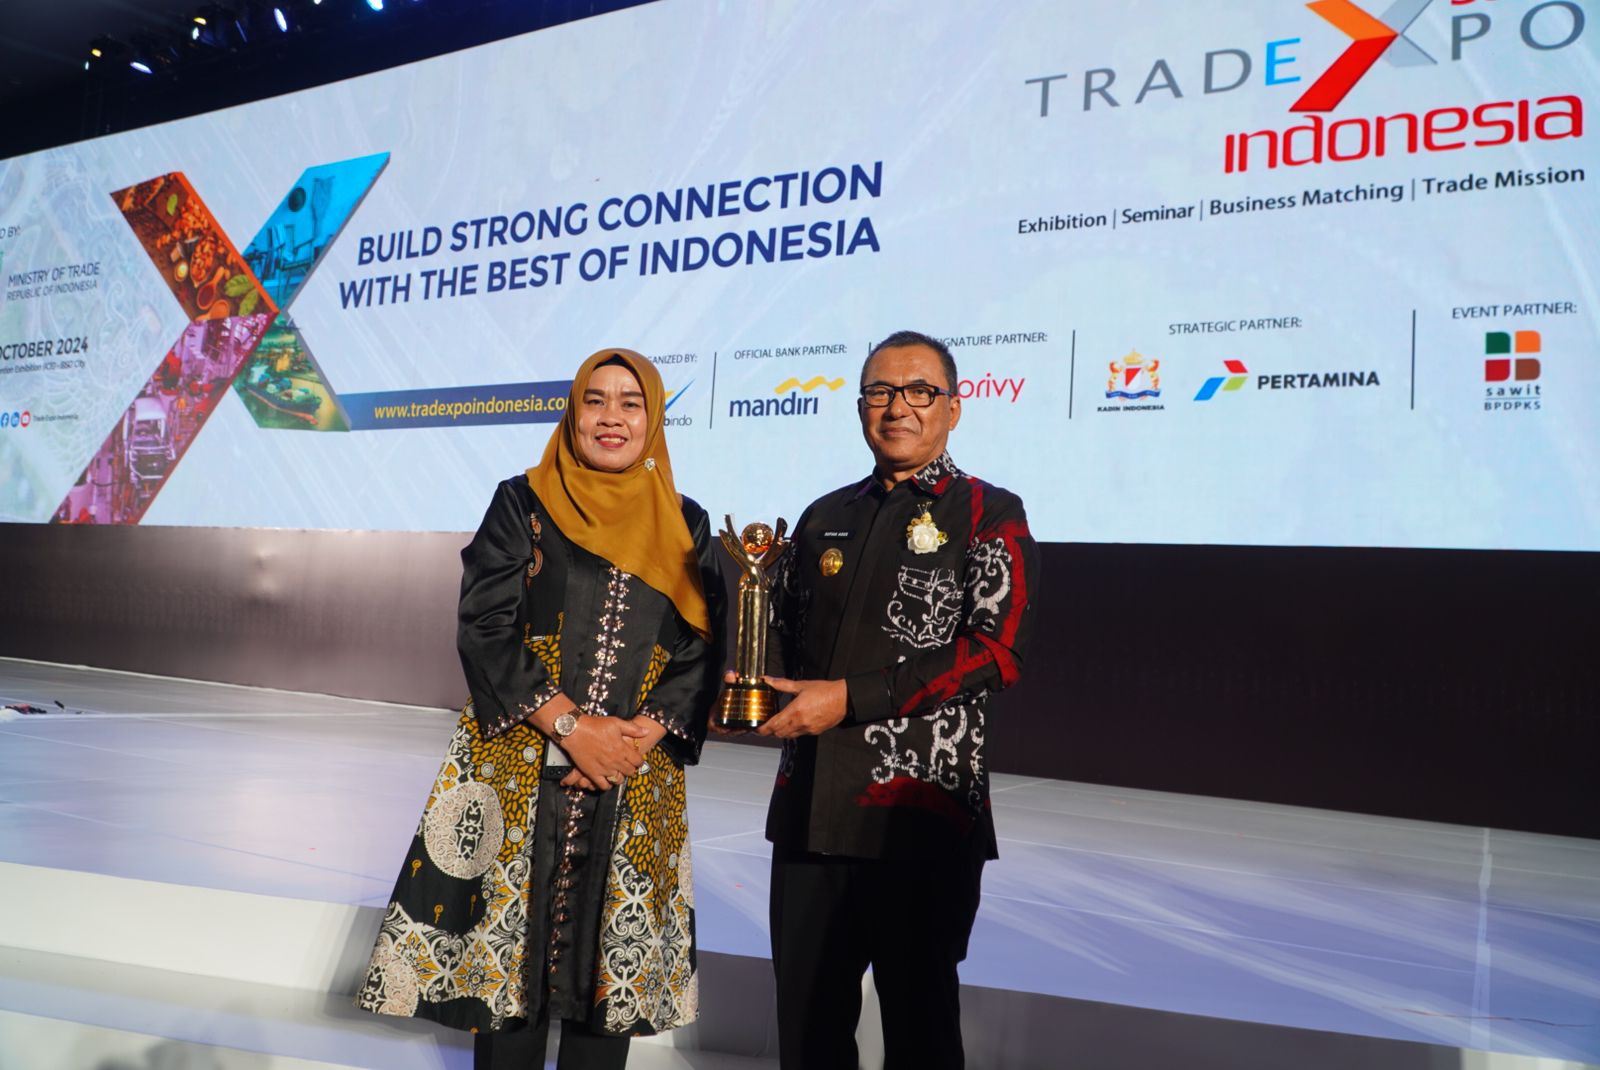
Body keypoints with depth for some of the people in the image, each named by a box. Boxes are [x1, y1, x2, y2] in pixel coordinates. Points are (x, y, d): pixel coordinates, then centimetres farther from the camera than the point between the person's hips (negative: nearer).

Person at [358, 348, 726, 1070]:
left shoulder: (686, 527, 7)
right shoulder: (522, 505, 3)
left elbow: (704, 651, 2)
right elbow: (485, 629, -6)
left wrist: (637, 735, -12)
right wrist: (571, 724, -14)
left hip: (639, 784, 2)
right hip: (519, 770, -1)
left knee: (612, 957, 7)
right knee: (511, 947, 4)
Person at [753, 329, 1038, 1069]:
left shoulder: (989, 516, -1)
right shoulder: (825, 517, 15)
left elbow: (994, 650, -13)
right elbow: (781, 638, 21)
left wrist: (851, 697, -17)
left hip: (920, 809, -5)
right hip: (809, 805, 5)